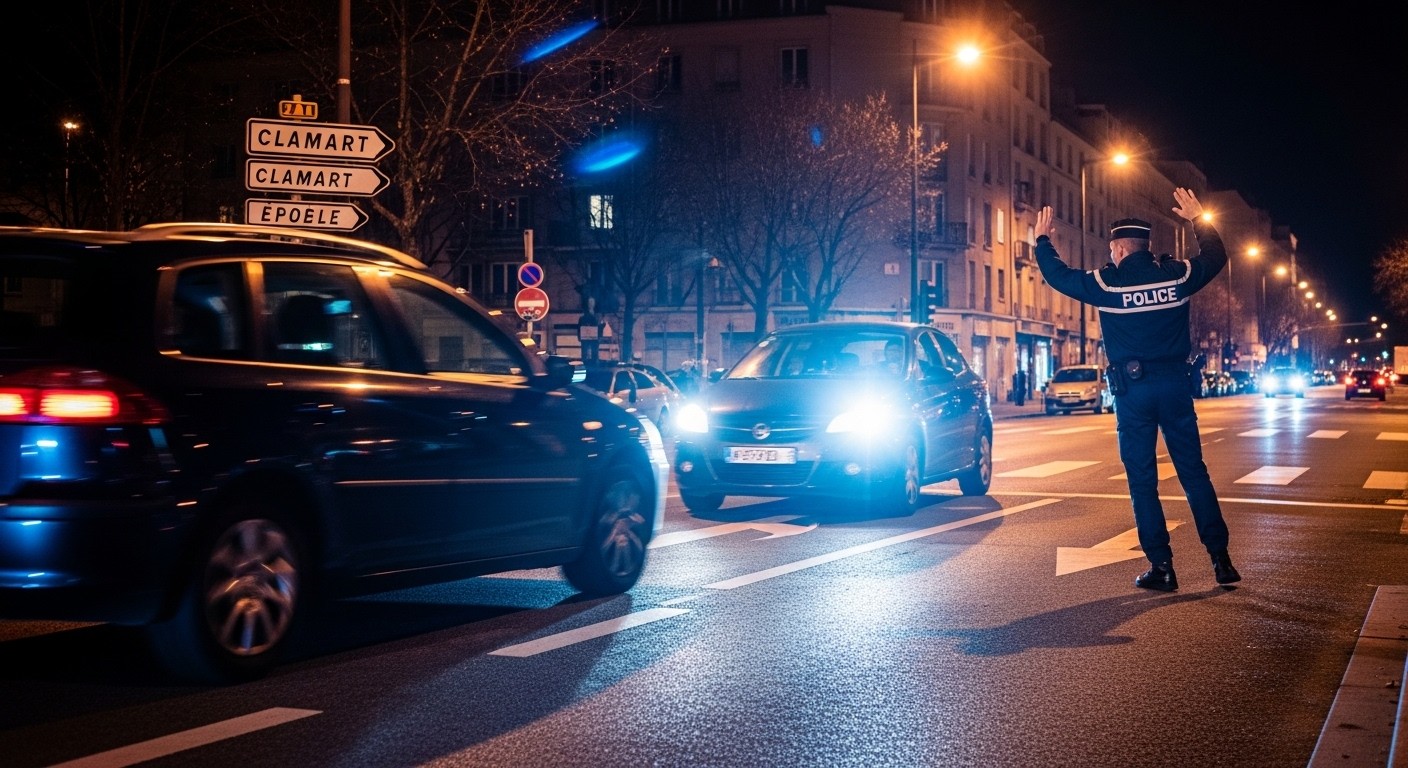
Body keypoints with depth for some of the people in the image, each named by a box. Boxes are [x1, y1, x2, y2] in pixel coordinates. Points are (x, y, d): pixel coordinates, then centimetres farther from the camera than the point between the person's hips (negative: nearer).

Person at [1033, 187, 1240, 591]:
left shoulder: (1106, 282, -6)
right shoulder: (1176, 274, 1)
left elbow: (1058, 275, 7)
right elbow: (1216, 257, 21)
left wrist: (1042, 240, 23)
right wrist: (1198, 219, 33)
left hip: (1133, 388, -3)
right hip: (1175, 384, 3)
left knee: (1142, 481, 3)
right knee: (1195, 474, 7)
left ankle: (1161, 567, 1)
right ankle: (1220, 559, 3)